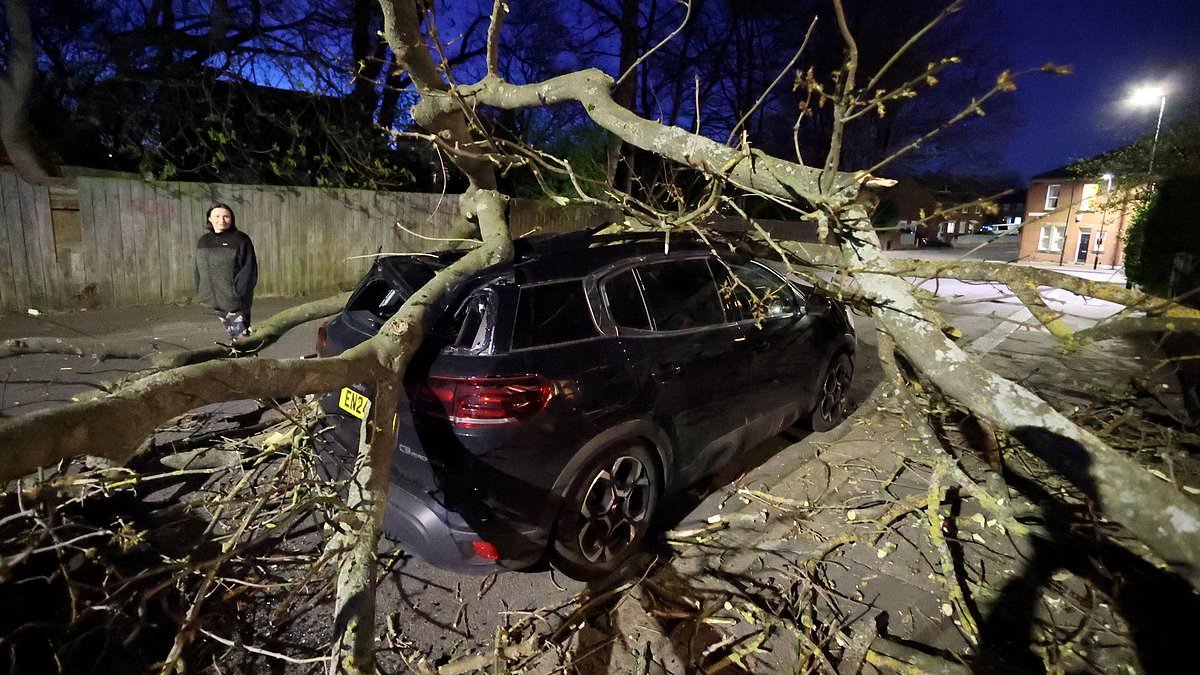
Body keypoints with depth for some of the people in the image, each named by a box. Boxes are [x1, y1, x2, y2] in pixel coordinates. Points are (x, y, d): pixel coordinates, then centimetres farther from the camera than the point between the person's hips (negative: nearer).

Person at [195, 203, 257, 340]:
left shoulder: (240, 239, -6)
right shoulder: (203, 241, 13)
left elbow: (249, 268, -11)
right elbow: (199, 270, 17)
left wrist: (239, 292, -16)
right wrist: (200, 291, 8)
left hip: (235, 302, -6)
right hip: (215, 302, 6)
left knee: (240, 337, -8)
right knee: (231, 336, 13)